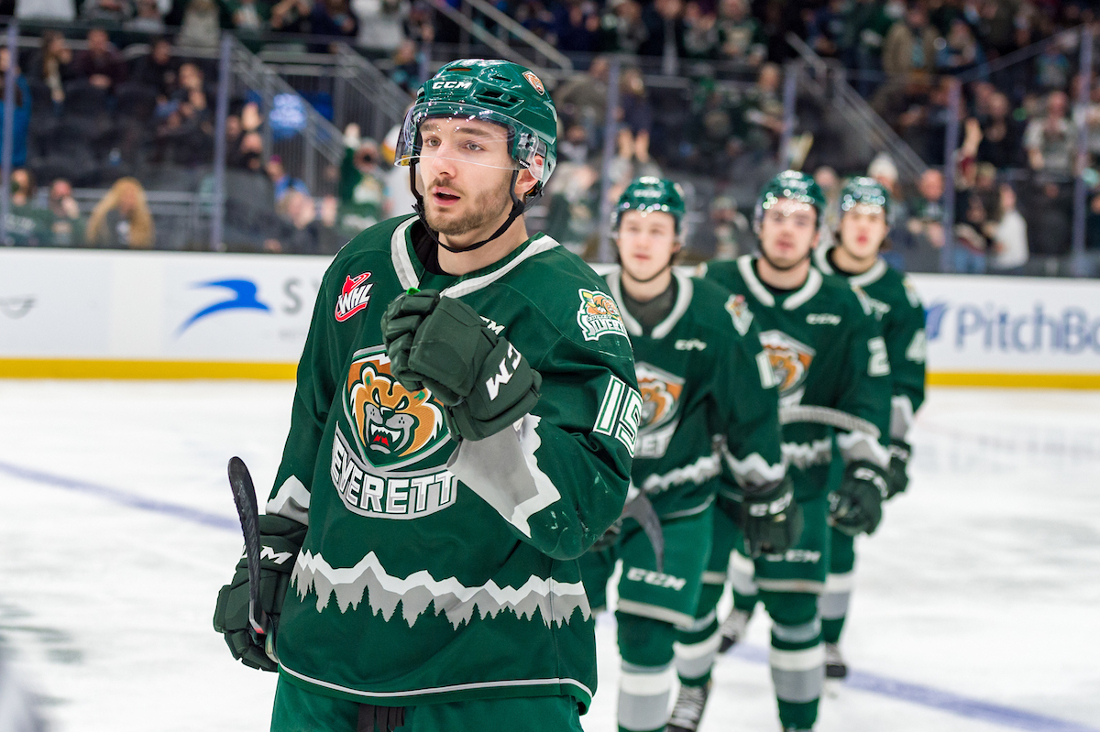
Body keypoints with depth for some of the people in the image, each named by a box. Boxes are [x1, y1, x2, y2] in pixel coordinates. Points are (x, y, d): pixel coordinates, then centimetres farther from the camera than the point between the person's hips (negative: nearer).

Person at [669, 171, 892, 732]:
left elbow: (867, 398, 3)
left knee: (794, 610, -1)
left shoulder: (844, 308, -1)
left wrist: (866, 472, -6)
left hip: (797, 482, 0)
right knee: (694, 591, 5)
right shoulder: (714, 286, -6)